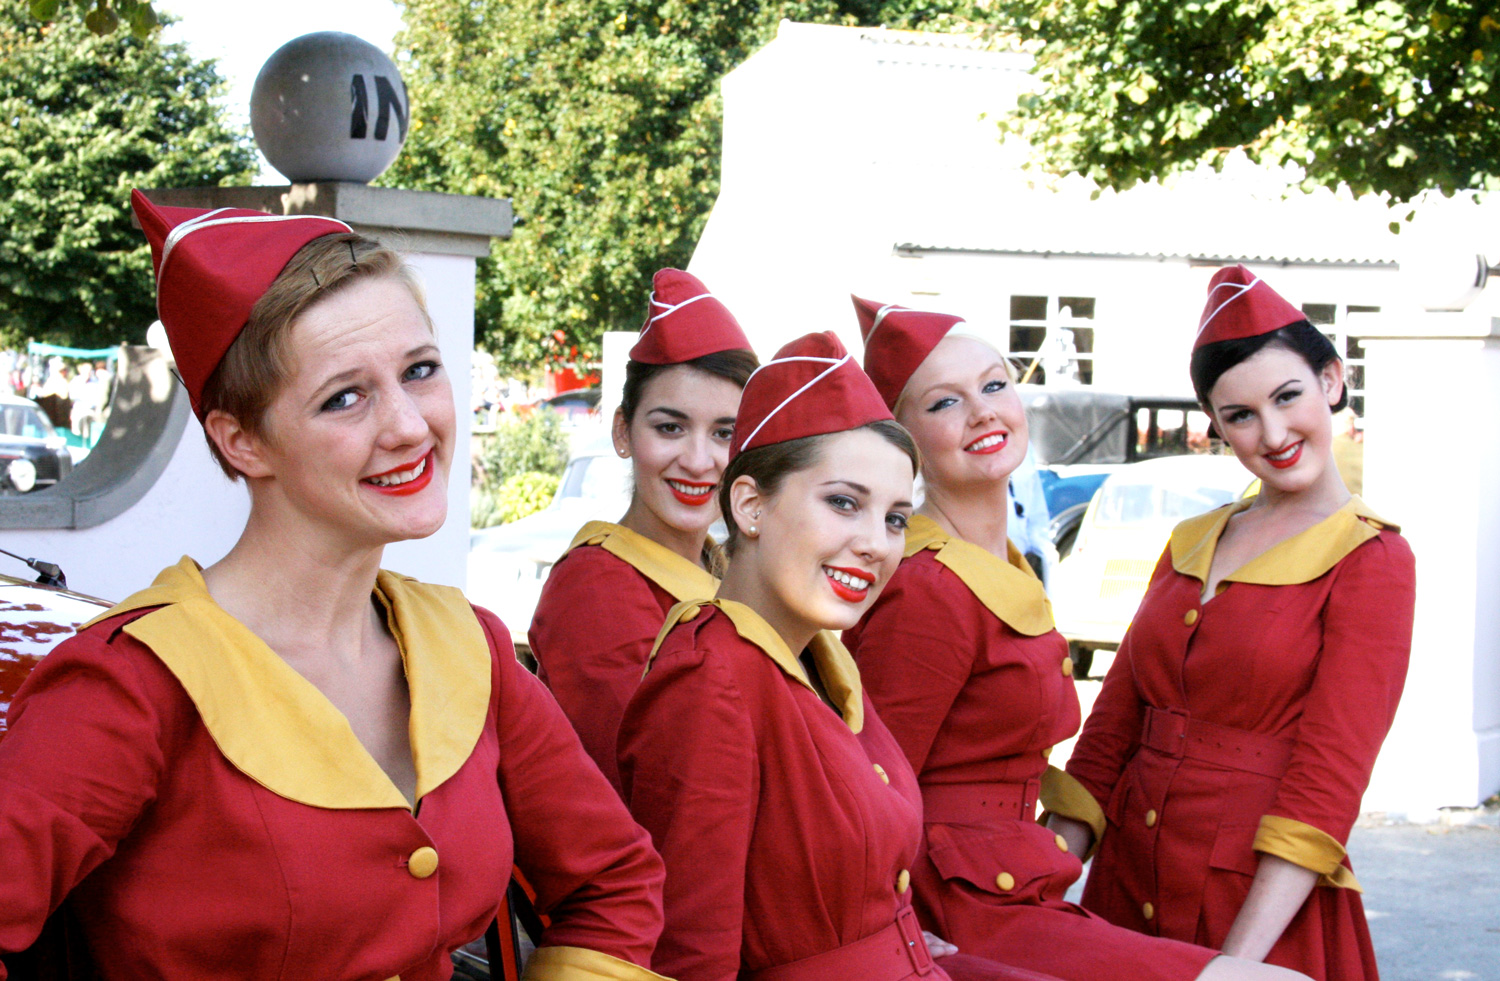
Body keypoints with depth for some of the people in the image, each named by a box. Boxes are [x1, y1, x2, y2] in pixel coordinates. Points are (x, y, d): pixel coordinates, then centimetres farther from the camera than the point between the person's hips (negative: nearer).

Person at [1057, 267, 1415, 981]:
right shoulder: (1189, 544, 10)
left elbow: (1327, 780, -15)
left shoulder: (1371, 559, -8)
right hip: (1126, 885, 6)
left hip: (1267, 909, -5)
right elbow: (1113, 720, 8)